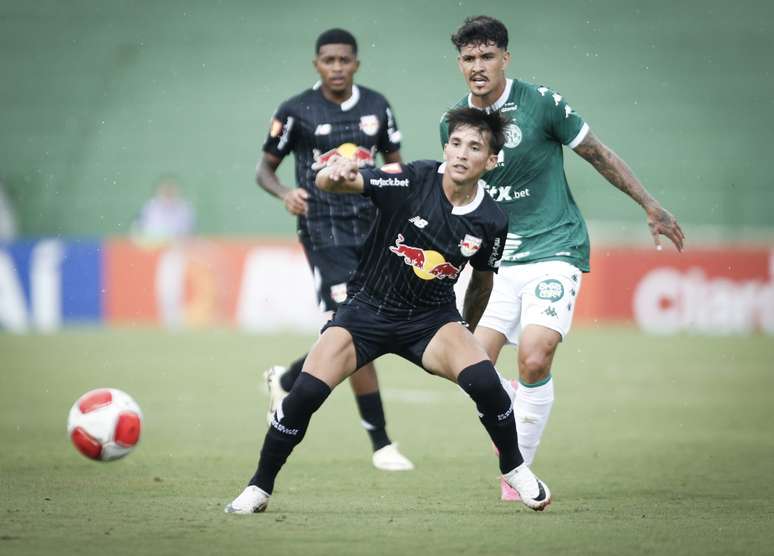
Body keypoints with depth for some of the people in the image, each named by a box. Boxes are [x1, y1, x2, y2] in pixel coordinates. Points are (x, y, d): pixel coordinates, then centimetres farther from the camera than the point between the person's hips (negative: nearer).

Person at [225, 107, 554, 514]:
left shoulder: (490, 221, -8)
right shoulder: (411, 181, -17)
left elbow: (482, 282, 12)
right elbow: (326, 183, -25)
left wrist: (465, 334, 21)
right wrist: (335, 173, -48)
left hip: (431, 319, 1)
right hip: (366, 310, -1)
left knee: (483, 380, -24)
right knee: (306, 392, -17)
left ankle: (514, 469, 2)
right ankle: (259, 488, 3)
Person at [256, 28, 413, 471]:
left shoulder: (377, 107, 8)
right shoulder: (297, 111, -3)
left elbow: (395, 164, 18)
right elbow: (266, 169, 5)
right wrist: (285, 194, -16)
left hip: (370, 230, 5)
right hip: (324, 232, -5)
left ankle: (287, 380, 36)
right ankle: (381, 444, -9)